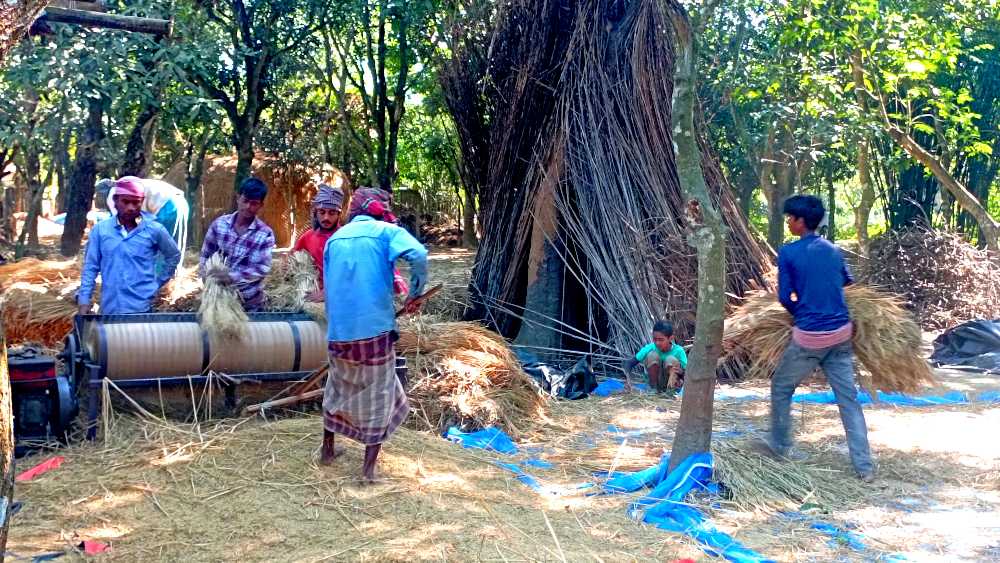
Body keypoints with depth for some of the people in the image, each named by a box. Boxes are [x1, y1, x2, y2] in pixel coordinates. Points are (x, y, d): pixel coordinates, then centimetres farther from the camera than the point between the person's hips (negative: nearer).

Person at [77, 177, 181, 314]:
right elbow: (90, 267, 6)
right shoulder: (100, 230, 2)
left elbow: (174, 256, 13)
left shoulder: (154, 230, -2)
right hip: (109, 309, 2)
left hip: (141, 308, -2)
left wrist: (158, 283, 7)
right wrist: (84, 300, 0)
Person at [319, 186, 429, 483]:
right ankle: (369, 467, 10)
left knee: (338, 389, 24)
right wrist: (415, 294, -9)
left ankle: (328, 450, 35)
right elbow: (418, 255, -22)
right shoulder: (386, 231, -2)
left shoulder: (335, 238, 14)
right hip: (375, 328, -5)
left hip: (339, 330, 5)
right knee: (377, 397, 8)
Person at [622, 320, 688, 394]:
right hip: (656, 381, 2)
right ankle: (654, 388, -12)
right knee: (652, 355, -24)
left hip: (673, 383, -2)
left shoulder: (678, 351, -19)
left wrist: (681, 372, -43)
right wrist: (627, 378, -34)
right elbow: (629, 363, -15)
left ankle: (671, 392, -18)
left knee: (671, 359, -29)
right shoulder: (650, 348, -16)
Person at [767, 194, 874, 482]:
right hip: (841, 333, 5)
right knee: (849, 398, 6)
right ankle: (865, 466, 4)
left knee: (781, 388, 17)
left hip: (809, 337, -5)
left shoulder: (788, 253, -9)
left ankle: (781, 448, 27)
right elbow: (848, 283, 24)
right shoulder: (834, 250, 8)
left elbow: (785, 298, -7)